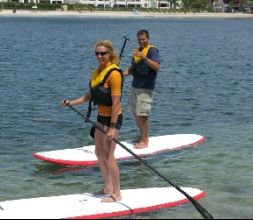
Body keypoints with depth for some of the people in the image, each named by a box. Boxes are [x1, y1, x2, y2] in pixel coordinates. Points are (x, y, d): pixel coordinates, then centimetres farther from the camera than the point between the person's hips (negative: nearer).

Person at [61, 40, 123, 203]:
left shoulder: (114, 73, -19)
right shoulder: (98, 71, 9)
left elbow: (116, 102, -22)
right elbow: (90, 95, 16)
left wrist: (113, 127, -23)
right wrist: (72, 103, 8)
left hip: (112, 118, -9)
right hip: (101, 116, 9)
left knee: (108, 155, -7)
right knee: (99, 153, 15)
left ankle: (116, 194, 4)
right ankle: (108, 187, 28)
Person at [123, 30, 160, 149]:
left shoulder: (152, 50, -10)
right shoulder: (137, 51, 16)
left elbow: (157, 66, -25)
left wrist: (143, 57, -34)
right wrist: (123, 74, 5)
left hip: (145, 88, -9)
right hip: (135, 86, 9)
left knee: (142, 114, -9)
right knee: (136, 113, 13)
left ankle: (144, 141, -3)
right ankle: (142, 136, 26)